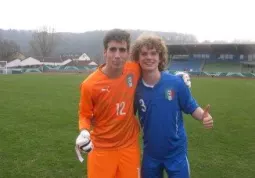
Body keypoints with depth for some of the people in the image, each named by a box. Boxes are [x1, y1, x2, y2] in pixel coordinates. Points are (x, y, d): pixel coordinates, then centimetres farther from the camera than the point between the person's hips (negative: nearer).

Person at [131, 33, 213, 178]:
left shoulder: (176, 82, -15)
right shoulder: (135, 87, -11)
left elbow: (192, 107, -6)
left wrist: (204, 116, -25)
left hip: (176, 151, -2)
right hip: (150, 153, 2)